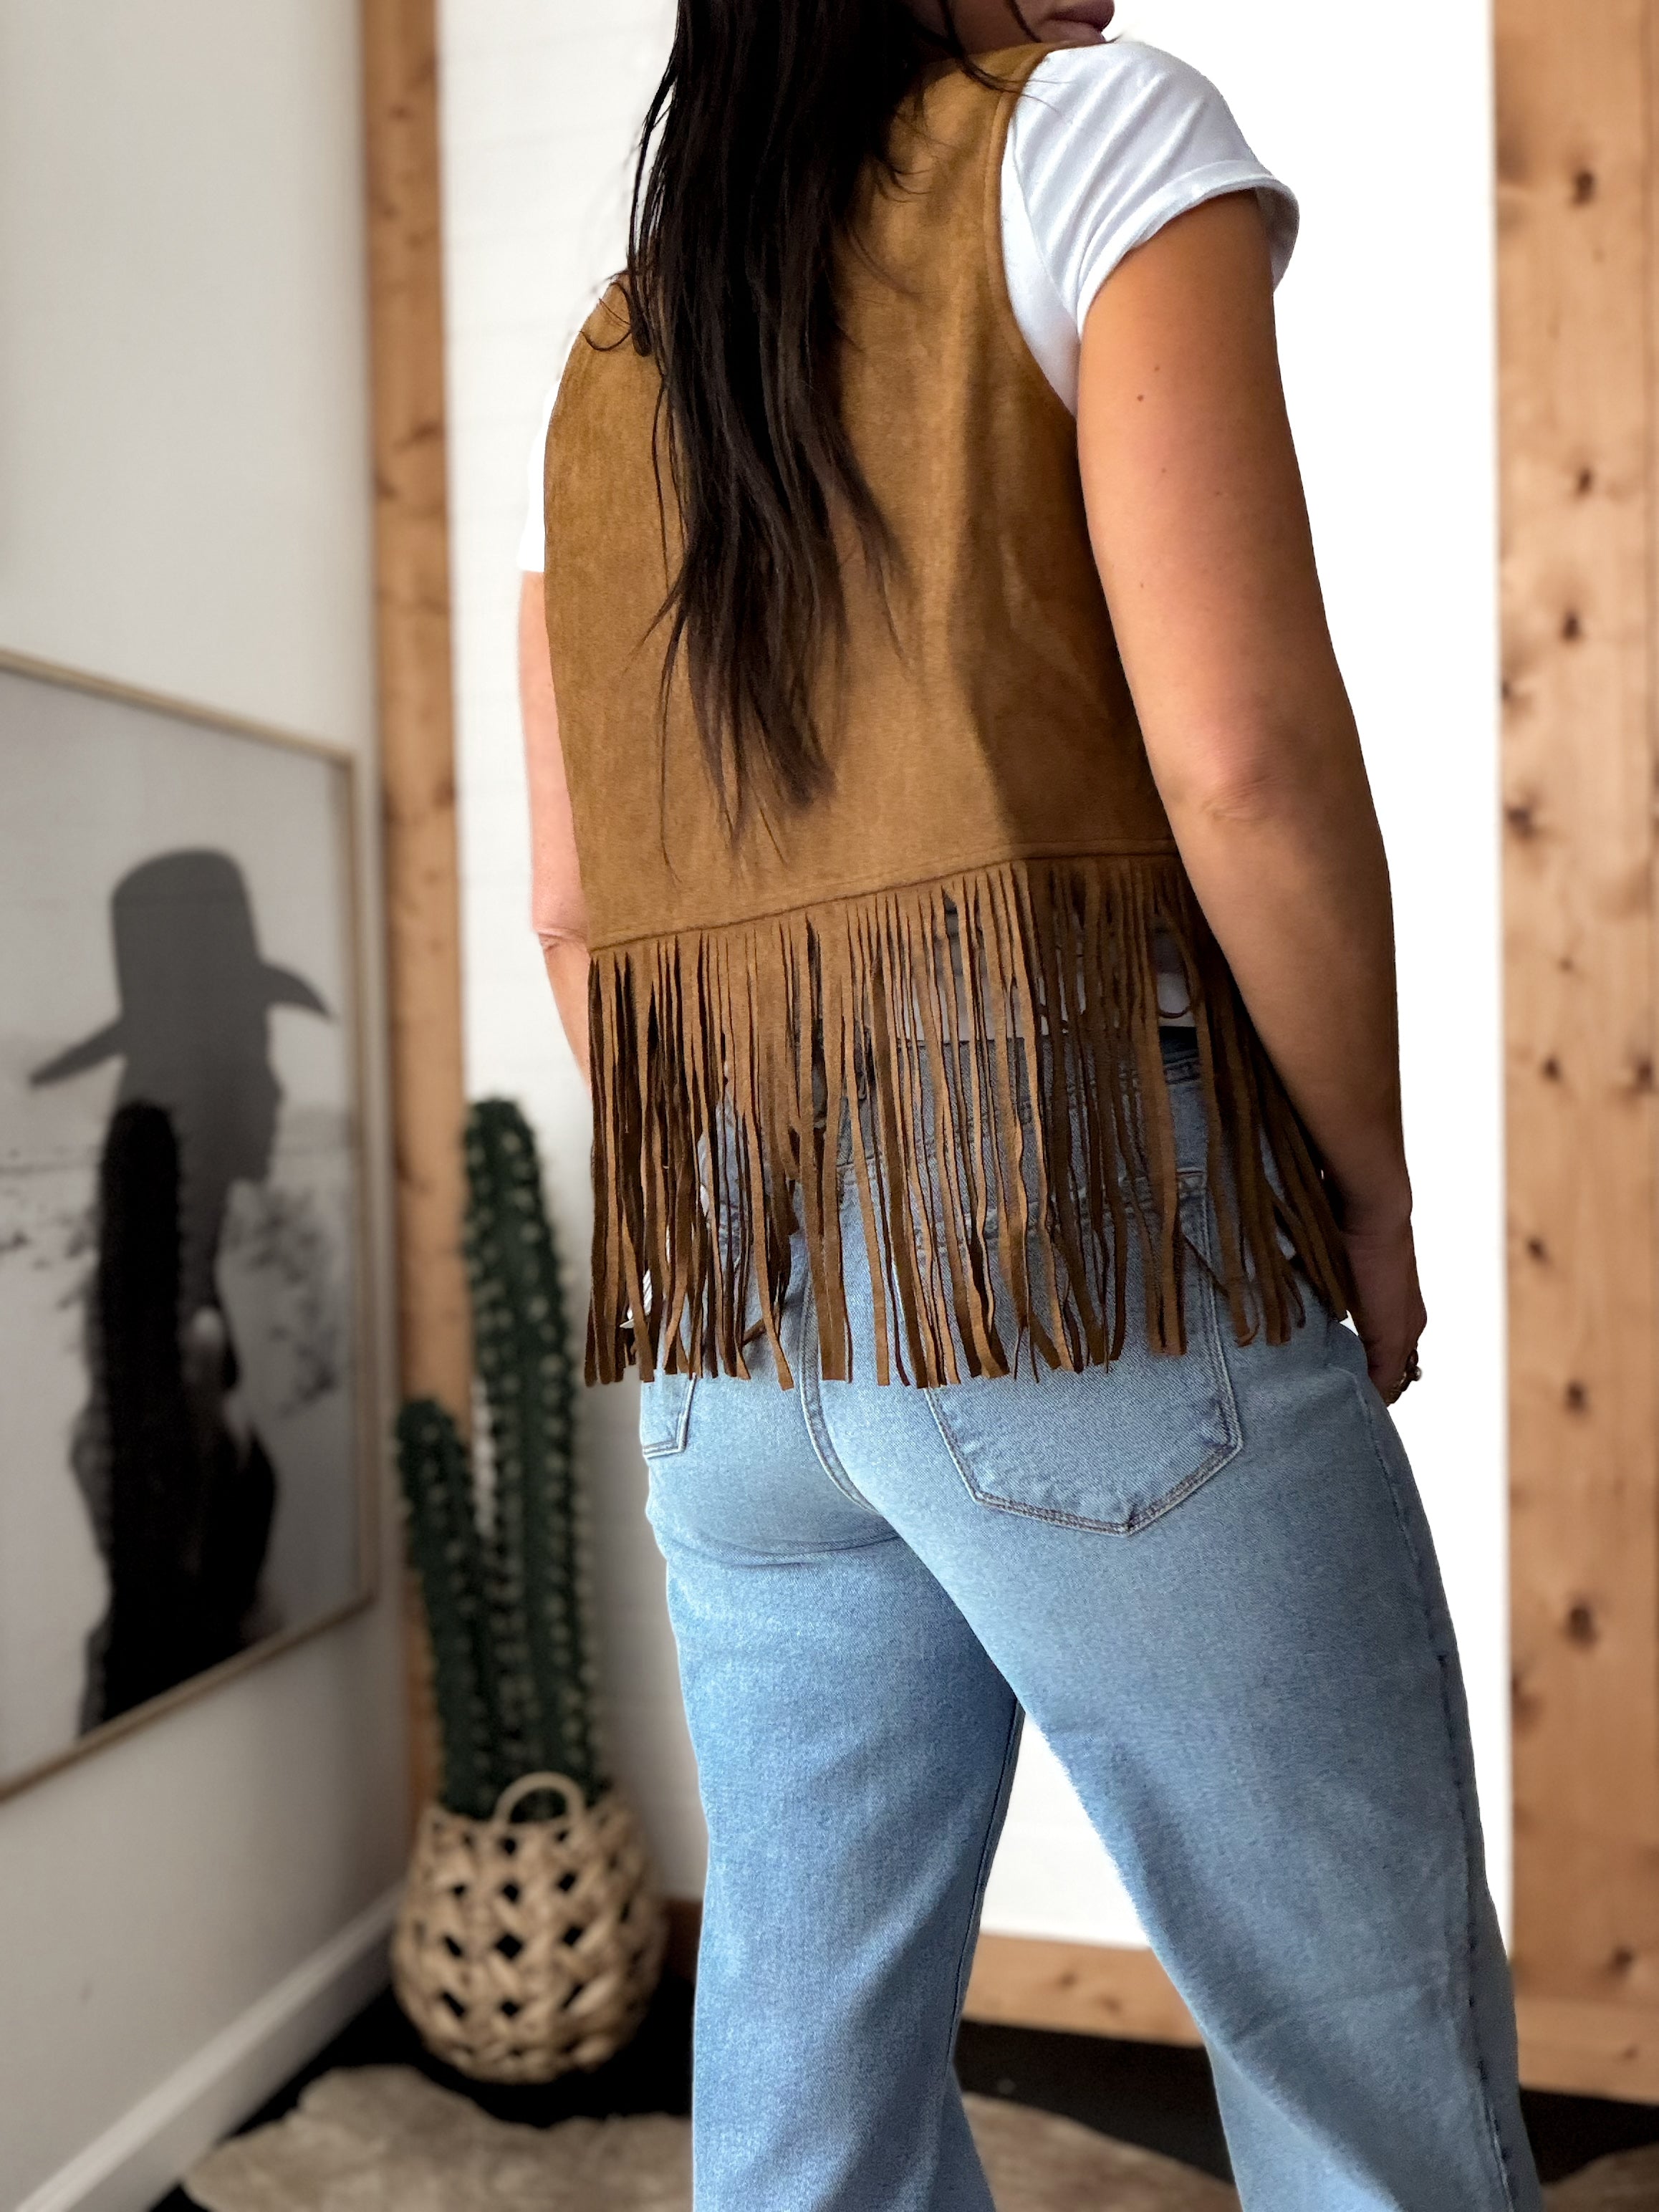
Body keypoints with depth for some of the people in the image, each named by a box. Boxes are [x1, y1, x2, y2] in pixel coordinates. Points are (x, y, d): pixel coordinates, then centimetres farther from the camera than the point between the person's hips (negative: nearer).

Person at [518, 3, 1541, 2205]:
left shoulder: (605, 367, 20)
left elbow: (576, 912, 14)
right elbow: (1245, 748, -13)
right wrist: (1372, 1197, -1)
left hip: (730, 1301, 7)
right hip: (1078, 1238, -6)